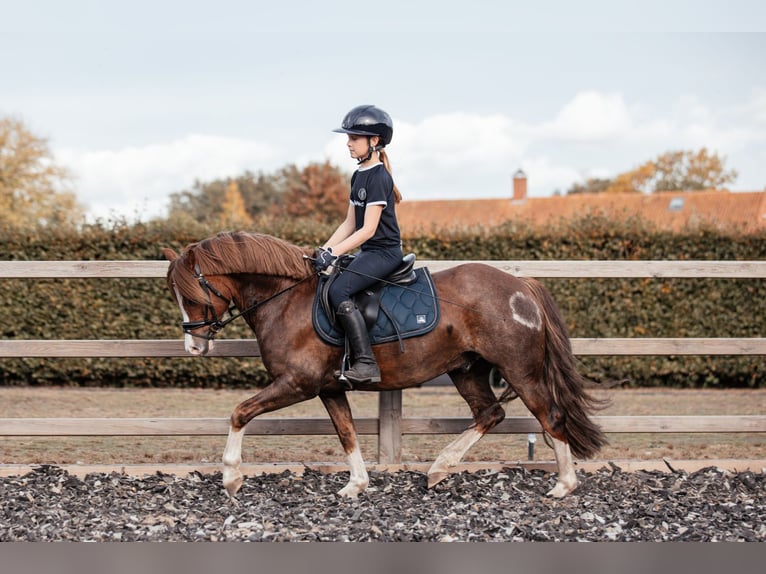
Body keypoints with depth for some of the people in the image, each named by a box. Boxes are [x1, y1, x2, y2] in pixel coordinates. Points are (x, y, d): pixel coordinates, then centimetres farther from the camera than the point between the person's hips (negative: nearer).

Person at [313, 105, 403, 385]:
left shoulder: (378, 177, -15)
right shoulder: (359, 176, 14)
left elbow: (368, 229, -21)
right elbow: (349, 223, 16)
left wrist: (334, 253, -24)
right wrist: (324, 250, 6)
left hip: (385, 252, -10)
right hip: (368, 251, 10)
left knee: (338, 290, -27)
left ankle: (366, 364, -28)